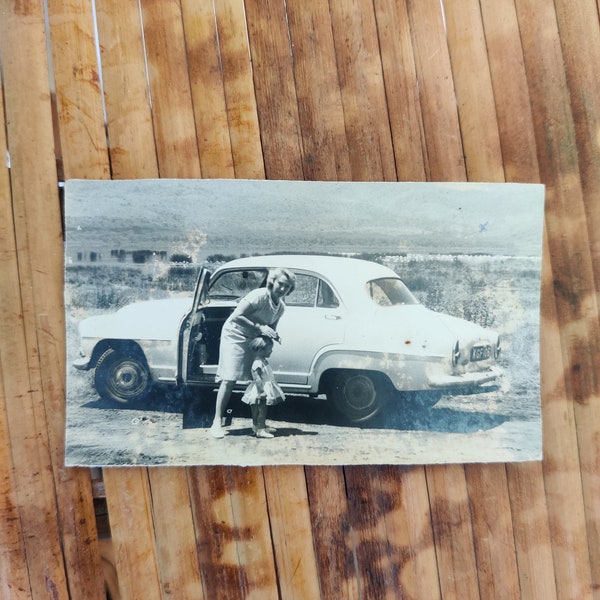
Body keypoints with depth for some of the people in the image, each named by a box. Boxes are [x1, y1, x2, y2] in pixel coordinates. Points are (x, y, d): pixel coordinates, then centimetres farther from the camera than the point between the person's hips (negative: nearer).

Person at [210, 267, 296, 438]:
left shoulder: (281, 307, -3)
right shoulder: (259, 295, -25)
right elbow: (237, 316, -28)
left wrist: (272, 335, -12)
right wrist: (259, 327, -29)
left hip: (255, 340, 7)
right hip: (235, 335, -7)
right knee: (229, 379, -10)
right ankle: (217, 422, -3)